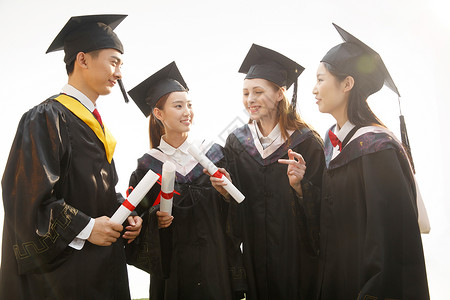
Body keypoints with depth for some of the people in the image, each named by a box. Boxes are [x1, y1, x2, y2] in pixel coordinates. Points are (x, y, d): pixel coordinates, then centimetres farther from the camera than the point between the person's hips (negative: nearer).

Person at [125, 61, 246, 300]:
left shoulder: (213, 154, 1)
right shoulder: (148, 165, 0)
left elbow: (232, 213, 5)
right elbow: (137, 219, 2)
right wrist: (154, 219, -15)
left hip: (214, 263, 1)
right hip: (171, 269, 0)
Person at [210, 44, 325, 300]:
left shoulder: (305, 141, -9)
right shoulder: (237, 141, 3)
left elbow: (319, 205, -8)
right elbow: (237, 204, 8)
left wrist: (298, 186, -26)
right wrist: (226, 191, -12)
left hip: (297, 250, -3)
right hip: (255, 253, 3)